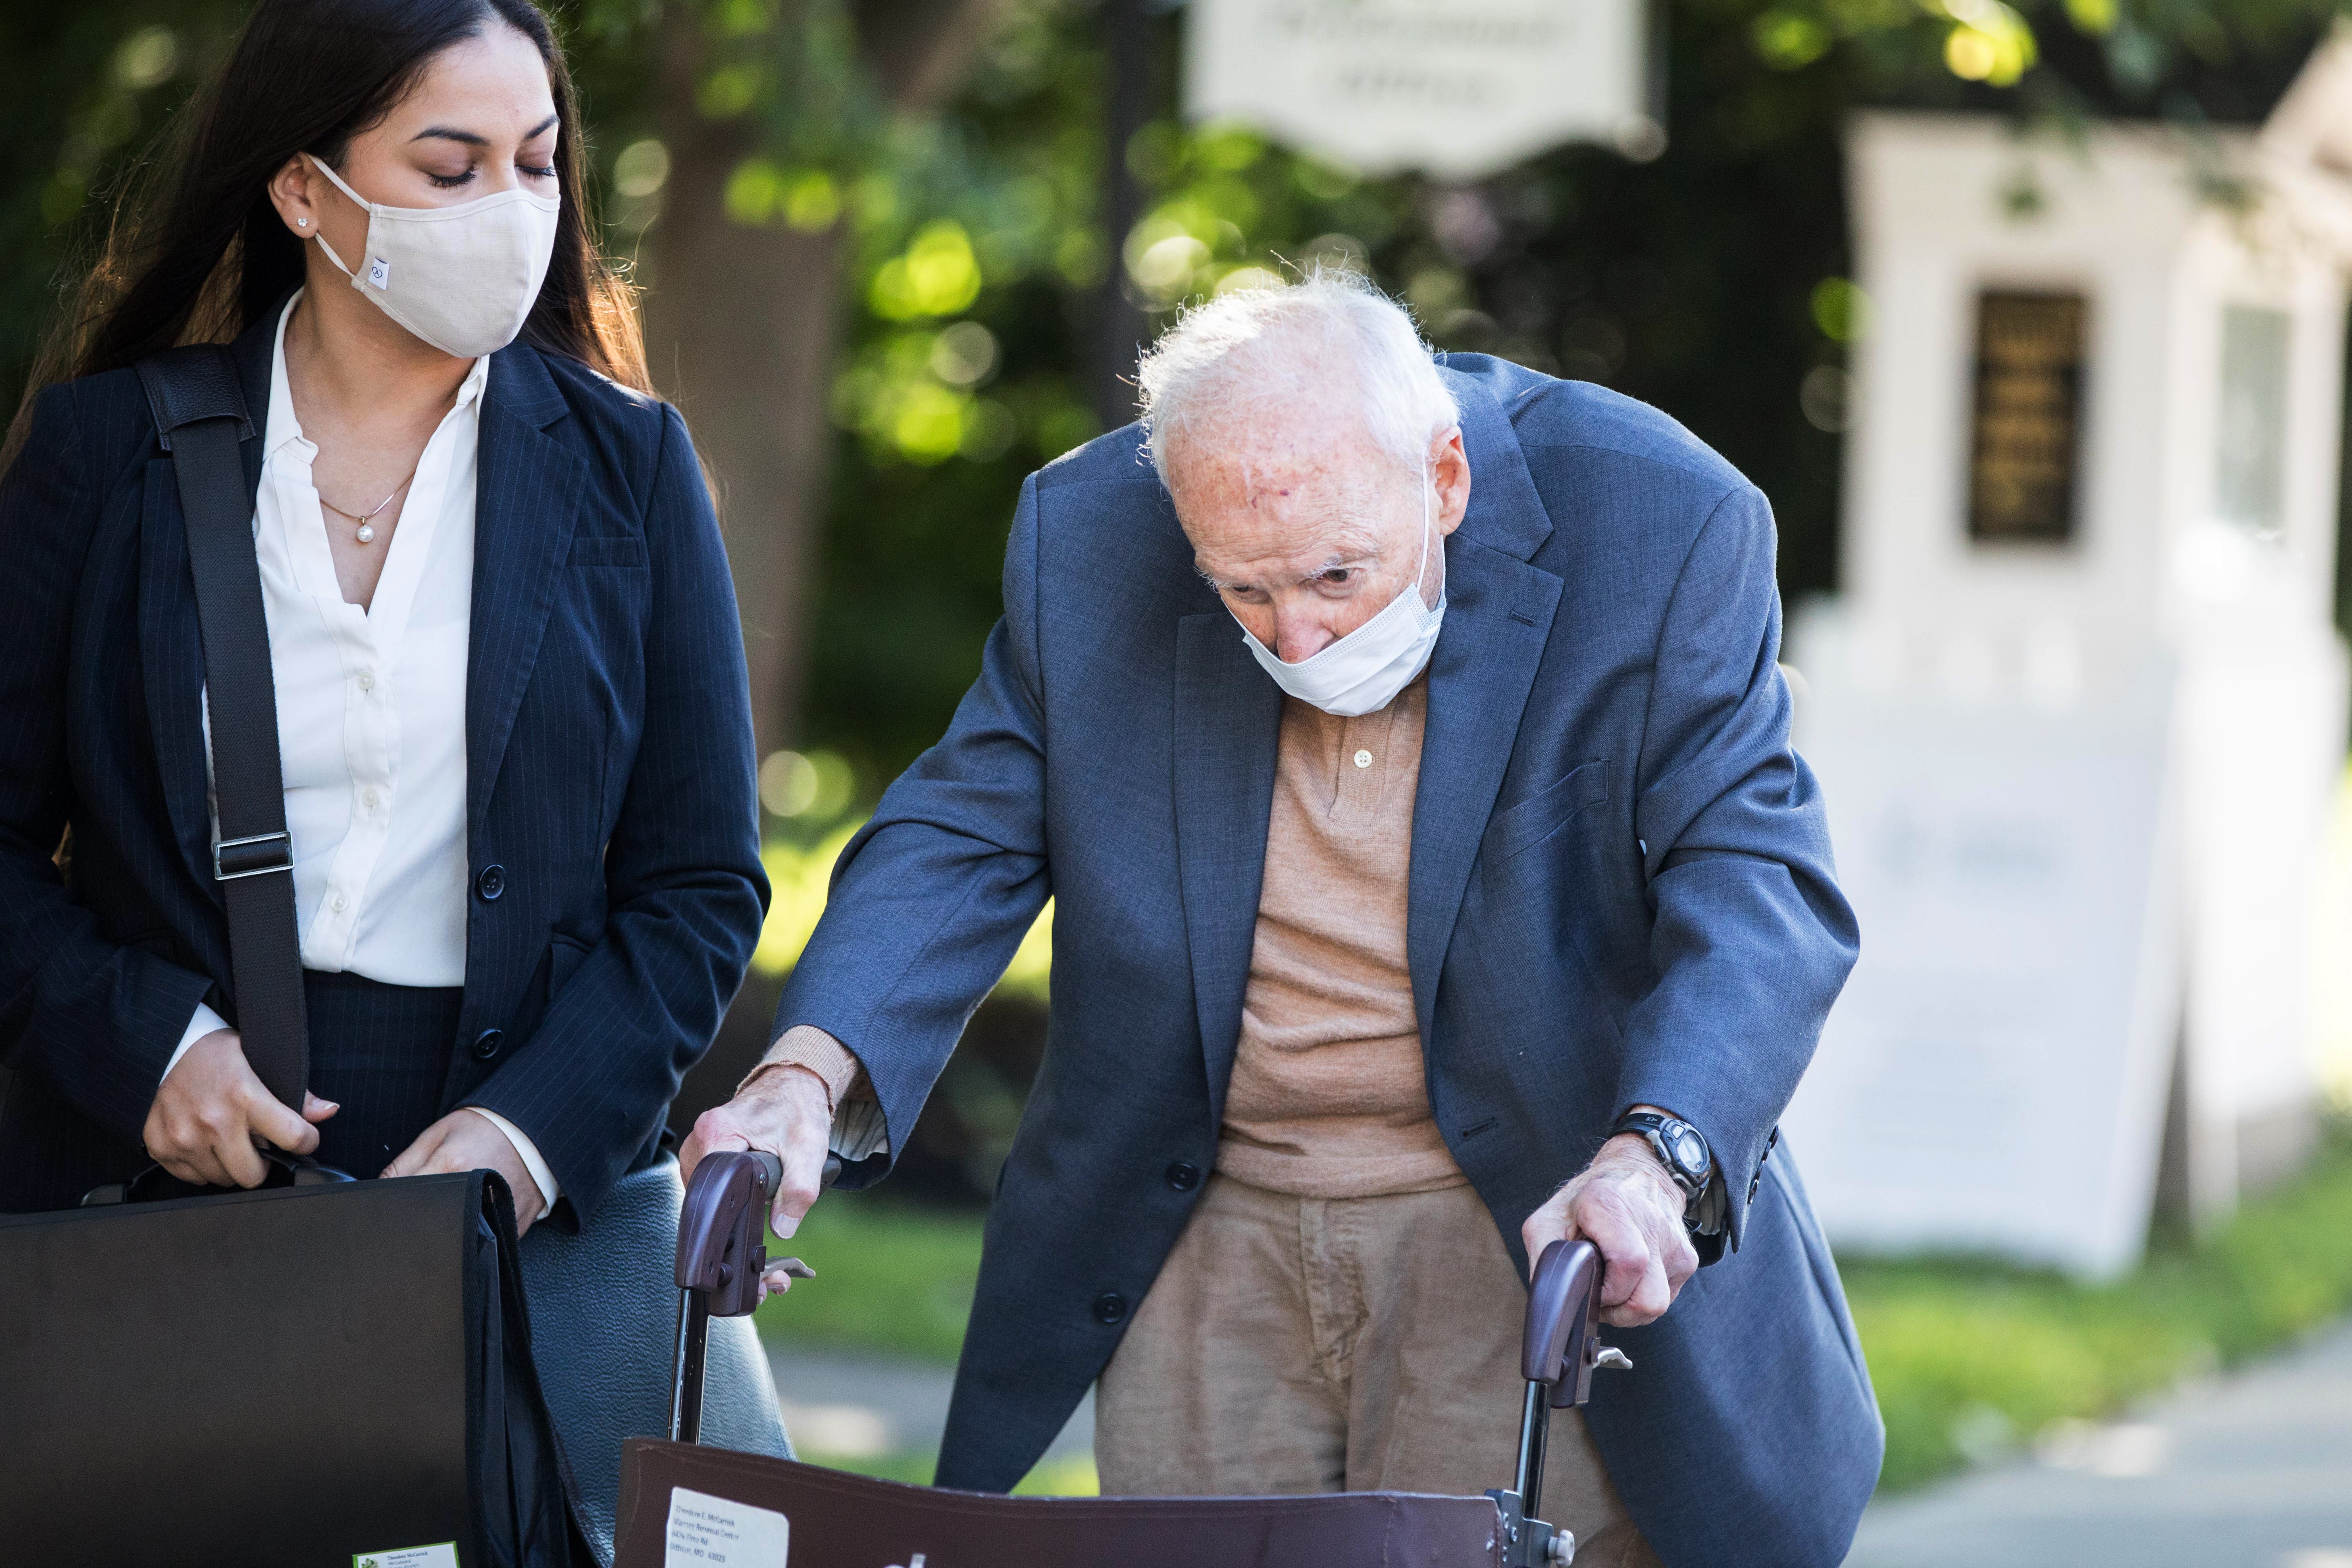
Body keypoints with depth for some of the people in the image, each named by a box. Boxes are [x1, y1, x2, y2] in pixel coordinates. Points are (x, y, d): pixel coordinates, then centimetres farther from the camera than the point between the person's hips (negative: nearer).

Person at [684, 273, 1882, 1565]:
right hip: (1213, 1251, 3)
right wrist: (807, 1079, -20)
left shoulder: (1656, 528, -14)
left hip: (1539, 1238, -3)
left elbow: (1756, 888, -18)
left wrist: (1652, 1159, -36)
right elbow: (960, 841, -1)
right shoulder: (1085, 538, -5)